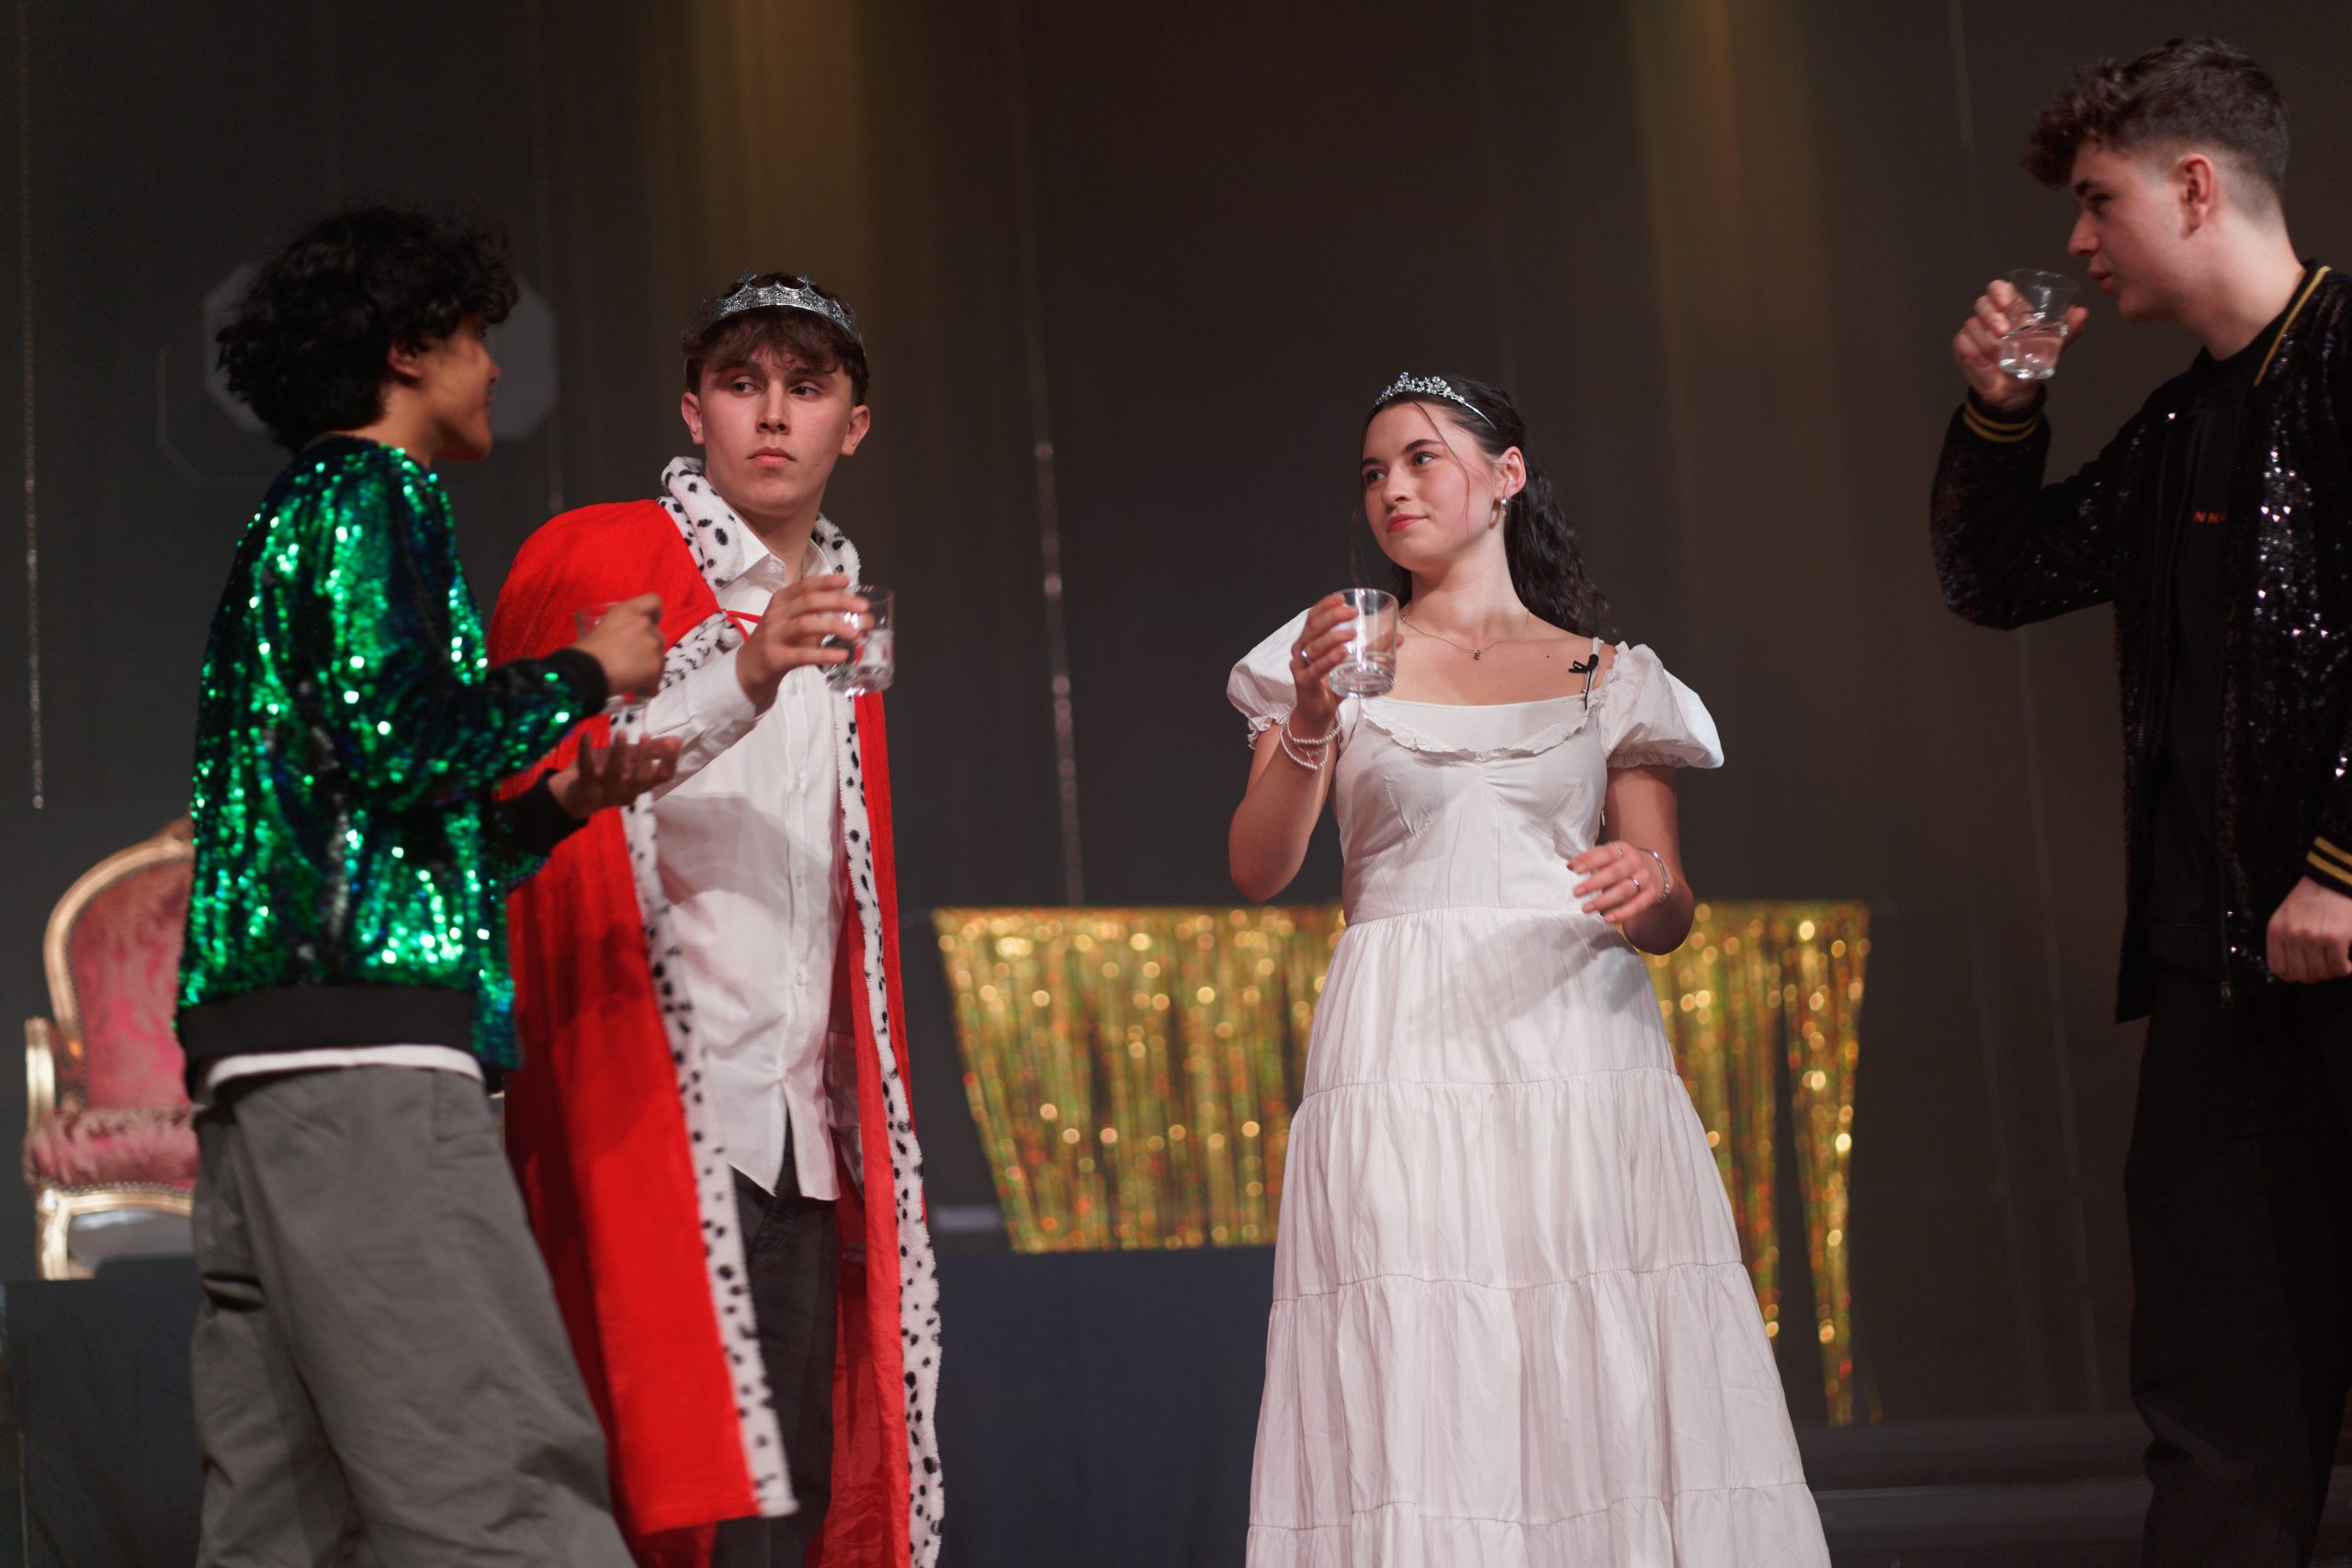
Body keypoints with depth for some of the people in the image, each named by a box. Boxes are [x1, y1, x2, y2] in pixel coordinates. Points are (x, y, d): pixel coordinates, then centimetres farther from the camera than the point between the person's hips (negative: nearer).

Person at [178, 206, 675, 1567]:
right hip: (358, 1042, -10)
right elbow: (402, 742, -15)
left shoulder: (294, 517, 29)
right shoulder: (373, 493, 1)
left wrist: (557, 804, 18)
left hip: (261, 1059, 10)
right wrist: (586, 675, 0)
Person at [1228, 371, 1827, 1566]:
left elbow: (1670, 915, 12)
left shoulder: (1610, 679, 15)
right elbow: (1256, 872, 4)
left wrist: (1647, 892, -11)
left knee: (1610, 1383, -8)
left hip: (1578, 1046, 1)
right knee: (1414, 1395, -10)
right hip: (1403, 1050, -1)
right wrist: (1308, 727, -12)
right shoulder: (1340, 657, 14)